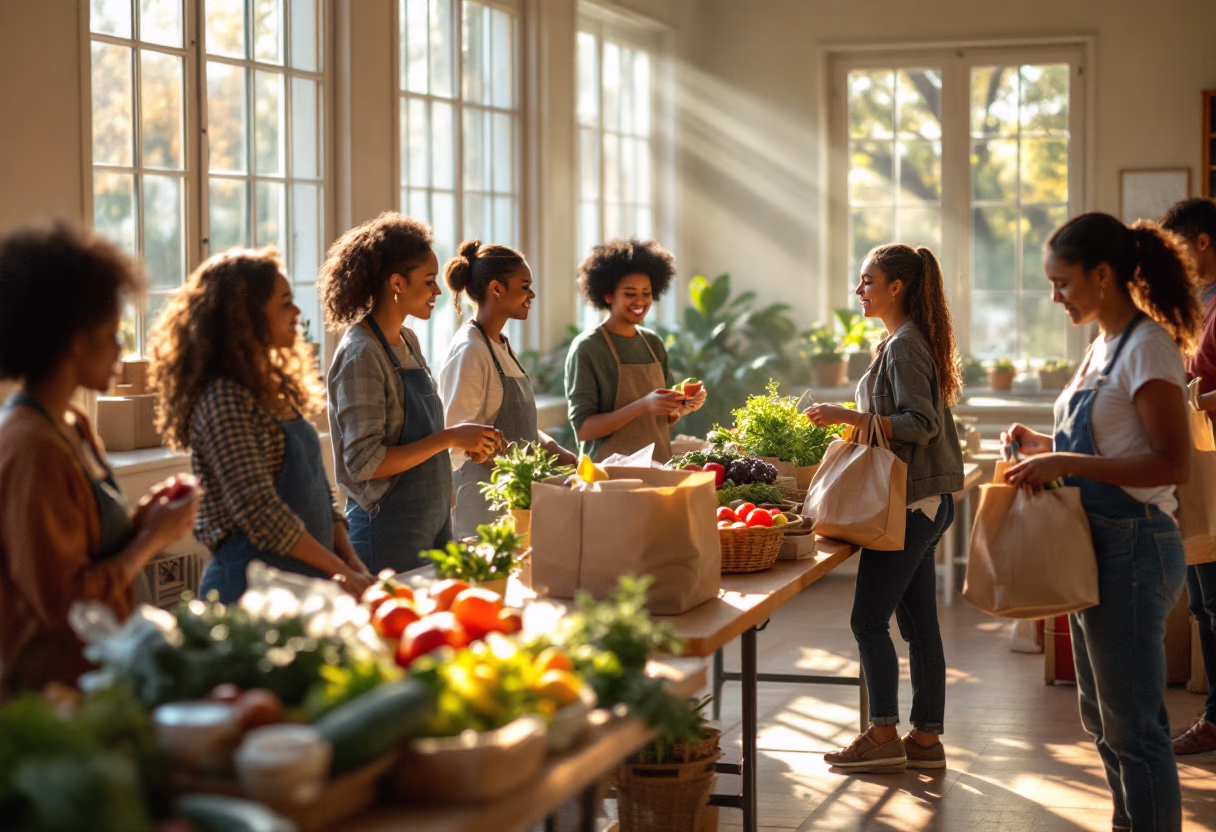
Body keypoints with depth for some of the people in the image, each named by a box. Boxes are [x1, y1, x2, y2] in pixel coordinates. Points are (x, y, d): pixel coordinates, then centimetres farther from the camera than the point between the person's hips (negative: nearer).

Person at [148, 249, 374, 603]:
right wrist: (342, 574, -15)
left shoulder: (274, 389, 12)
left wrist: (353, 565, 3)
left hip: (307, 579, 8)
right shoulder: (224, 401, -14)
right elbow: (261, 514, -19)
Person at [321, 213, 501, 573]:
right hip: (389, 528, -9)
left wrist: (465, 441, 2)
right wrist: (449, 438, -20)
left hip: (432, 519, 9)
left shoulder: (408, 341, 11)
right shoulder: (361, 355, -17)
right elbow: (364, 462, -22)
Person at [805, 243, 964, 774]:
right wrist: (854, 422, 20)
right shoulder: (908, 341, 17)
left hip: (911, 504, -10)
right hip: (923, 503, 10)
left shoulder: (904, 346, -14)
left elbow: (922, 424, -21)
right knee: (918, 623, 10)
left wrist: (850, 417, -22)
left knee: (869, 620, -6)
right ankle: (926, 739, 14)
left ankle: (883, 735, 0)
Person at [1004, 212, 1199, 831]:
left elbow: (1172, 463, -22)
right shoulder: (1103, 345, 13)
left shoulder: (1148, 348, -16)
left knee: (1133, 726, -3)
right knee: (1102, 717, 18)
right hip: (1097, 547, 10)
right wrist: (1045, 447, 6)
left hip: (1132, 548, -10)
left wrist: (1066, 464, -24)